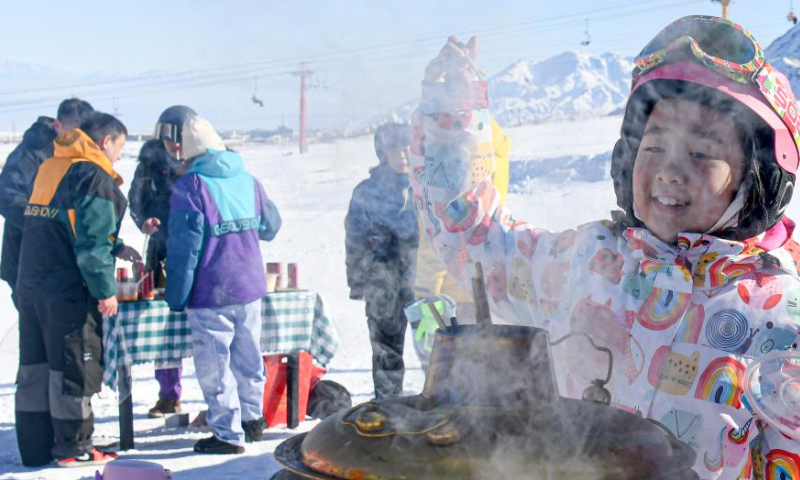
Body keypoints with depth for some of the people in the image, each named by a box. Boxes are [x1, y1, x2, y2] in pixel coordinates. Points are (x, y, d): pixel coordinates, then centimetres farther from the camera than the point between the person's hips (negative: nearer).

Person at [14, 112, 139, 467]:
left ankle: (35, 448, 21)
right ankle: (73, 448, 12)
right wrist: (105, 290, -13)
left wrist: (116, 248, 21)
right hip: (69, 292, -9)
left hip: (30, 286, 9)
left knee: (34, 368, 13)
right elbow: (92, 241, -18)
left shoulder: (49, 169, 15)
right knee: (73, 370, 2)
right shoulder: (95, 177, -13)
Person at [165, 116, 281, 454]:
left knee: (214, 364, 3)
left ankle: (228, 434, 9)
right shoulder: (247, 179, 6)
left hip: (211, 293, -6)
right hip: (250, 286, 6)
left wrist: (176, 296, -7)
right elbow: (270, 226, 16)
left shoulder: (190, 186, -11)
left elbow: (184, 245, -14)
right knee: (248, 356, 18)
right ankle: (252, 419, 32)